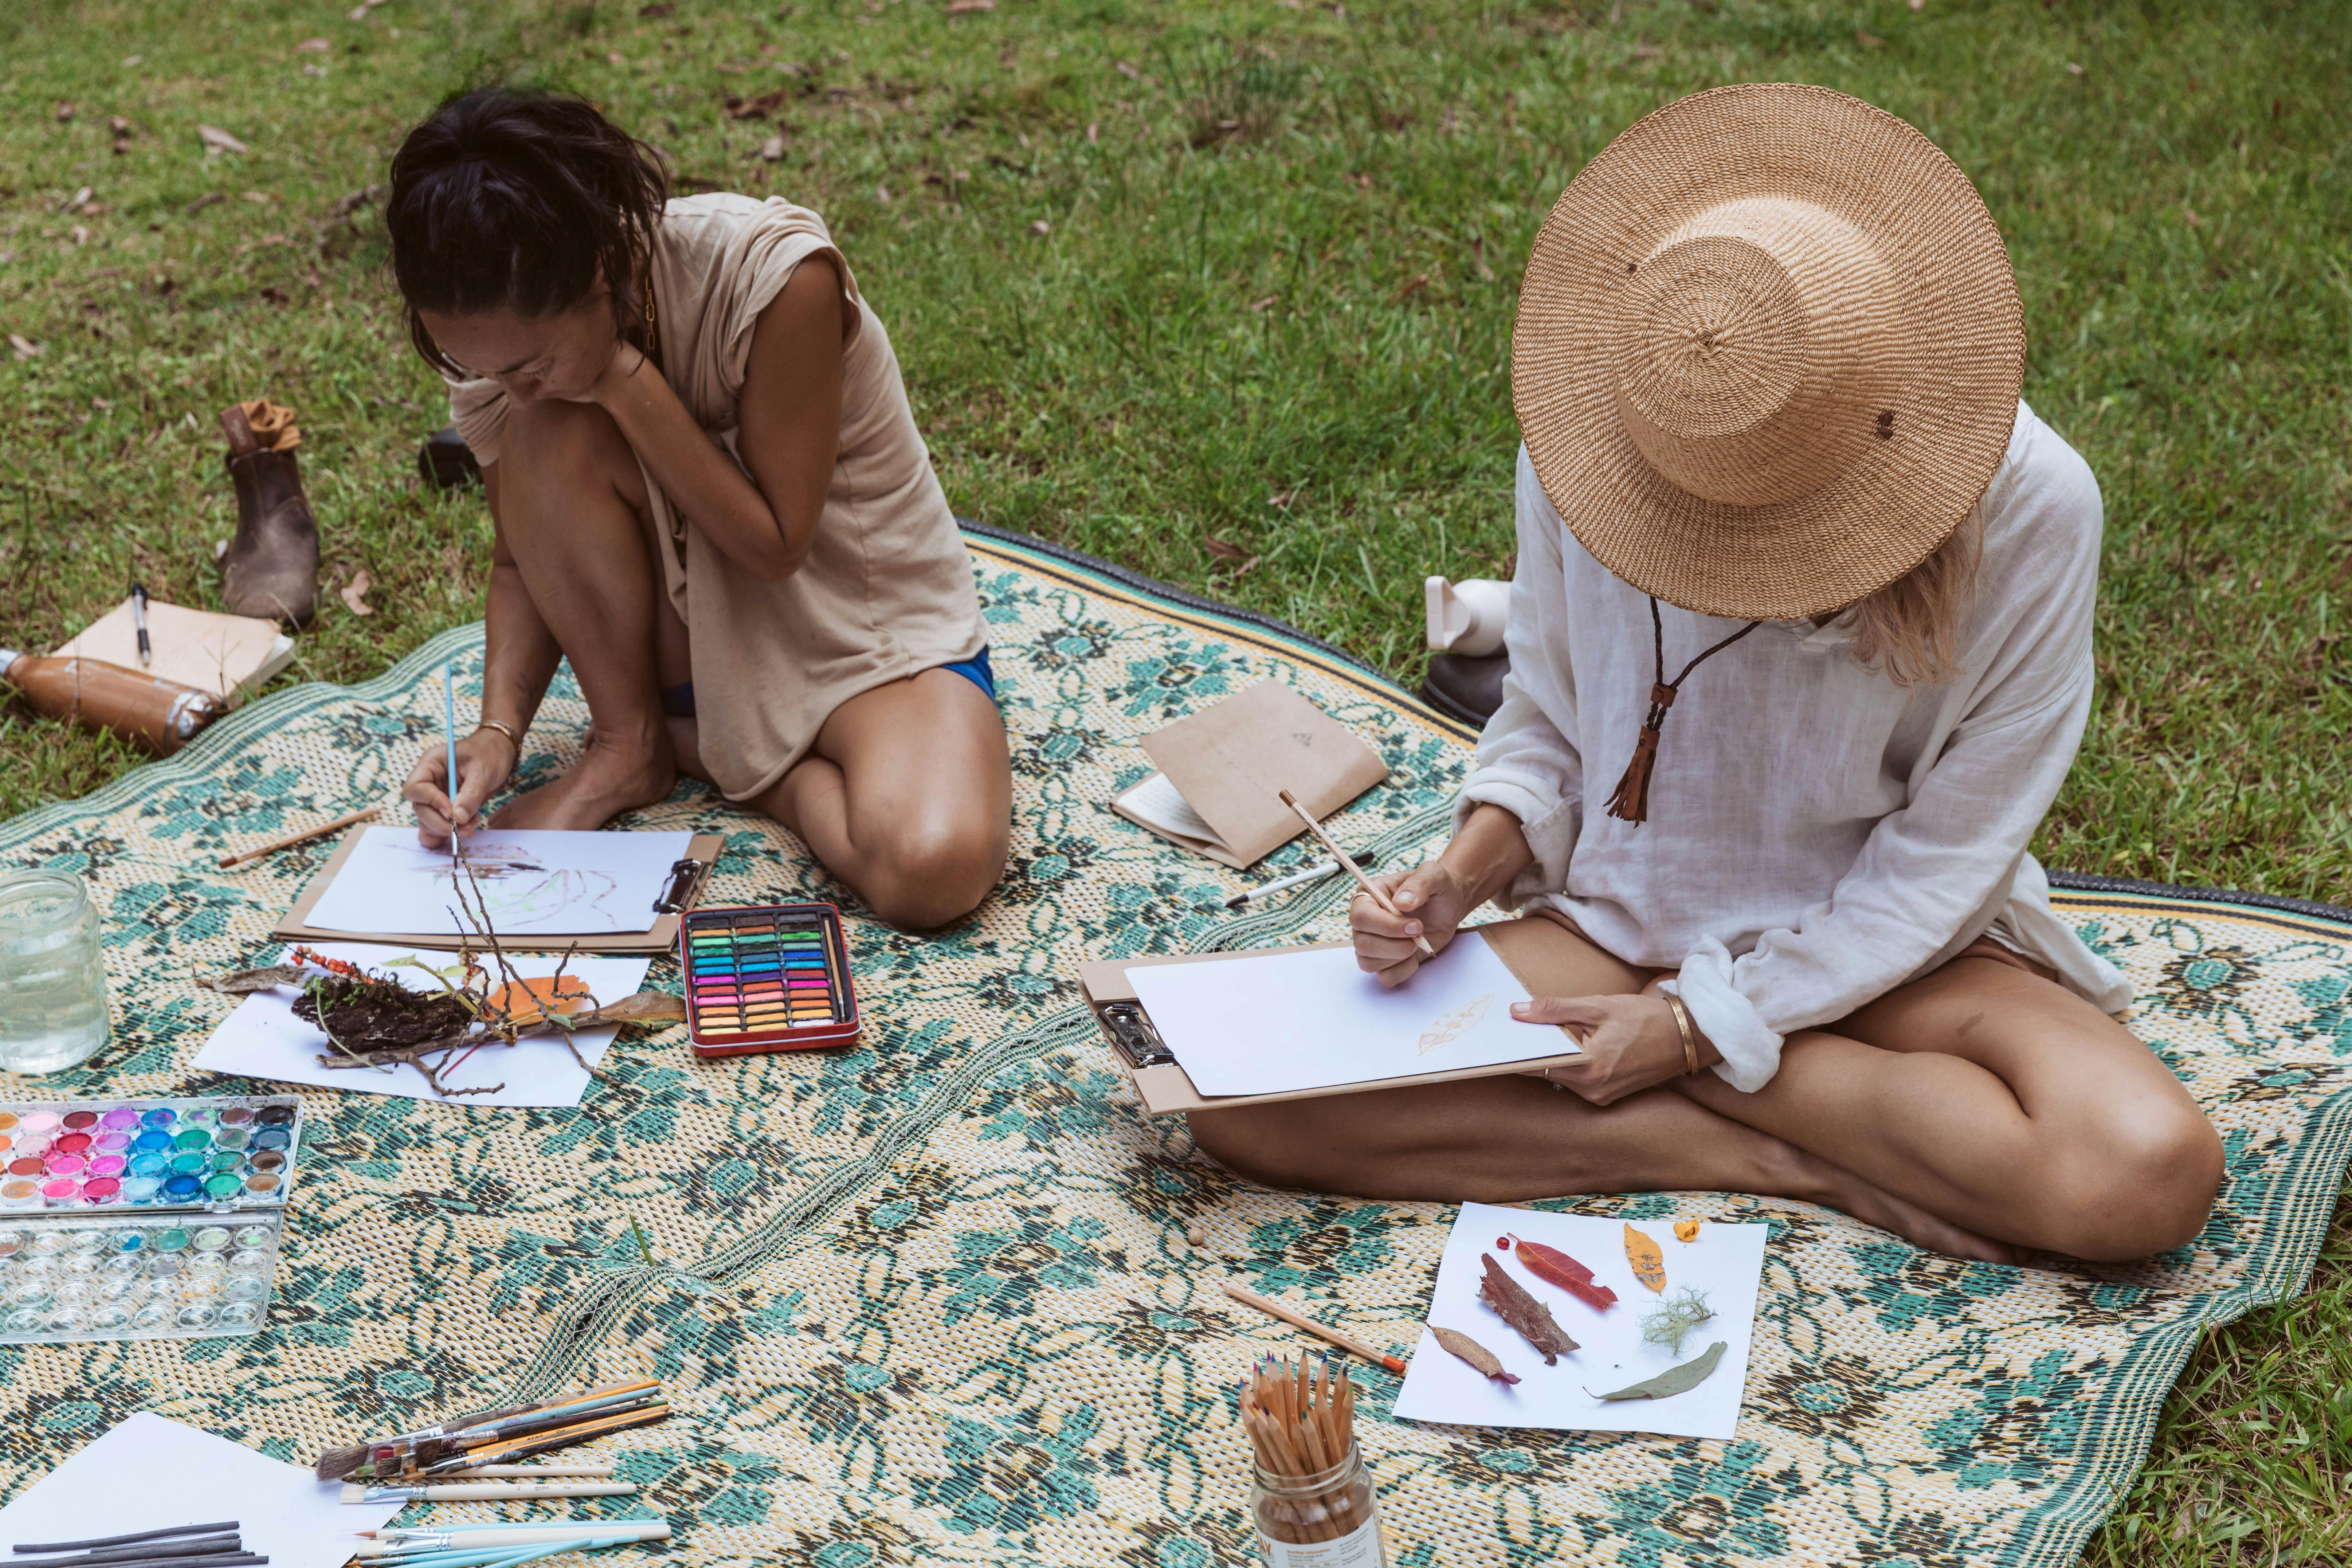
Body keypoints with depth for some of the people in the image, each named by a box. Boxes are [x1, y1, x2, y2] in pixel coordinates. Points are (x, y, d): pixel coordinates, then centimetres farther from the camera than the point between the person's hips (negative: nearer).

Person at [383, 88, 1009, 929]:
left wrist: (627, 379, -31)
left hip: (873, 633, -3)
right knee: (553, 440, -27)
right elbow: (526, 557, -1)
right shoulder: (508, 334, -13)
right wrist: (498, 731, -17)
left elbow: (773, 545, -22)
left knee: (933, 871, -34)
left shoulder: (778, 276, -28)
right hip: (697, 633, 4)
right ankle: (629, 747, -4)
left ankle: (712, 750, -2)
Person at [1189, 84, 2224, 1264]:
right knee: (1244, 1101, -20)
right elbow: (1545, 719, 3)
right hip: (1613, 922, 3)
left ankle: (1694, 1075, -14)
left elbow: (1945, 856, -13)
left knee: (2148, 1174, -32)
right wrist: (1466, 872, -16)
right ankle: (1797, 1160, -15)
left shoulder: (2029, 507, -21)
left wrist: (1707, 1026, -17)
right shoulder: (1581, 440, -15)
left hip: (1881, 949, -2)